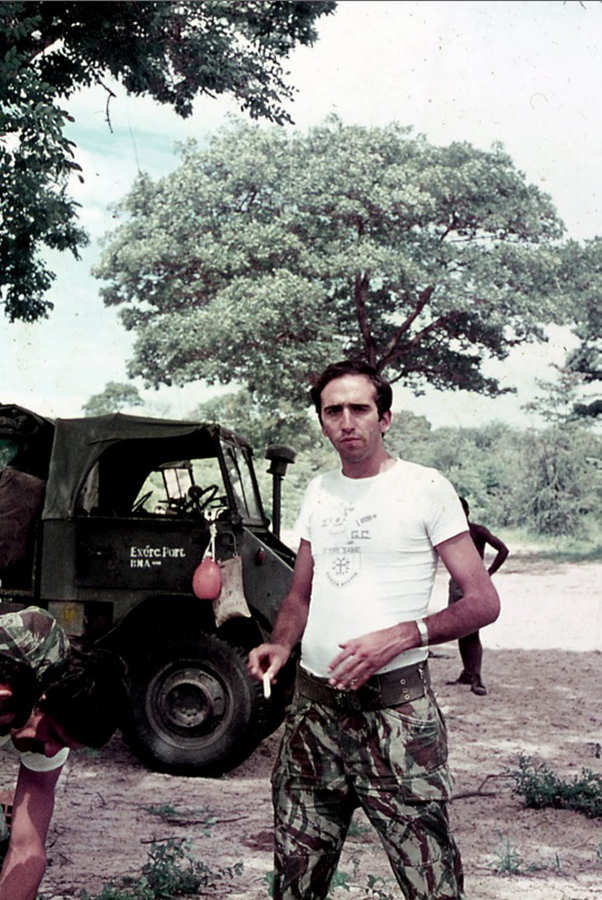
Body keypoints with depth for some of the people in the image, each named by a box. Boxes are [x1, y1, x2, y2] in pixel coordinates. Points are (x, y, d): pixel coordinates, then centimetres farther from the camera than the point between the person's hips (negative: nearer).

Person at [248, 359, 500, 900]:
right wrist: (280, 645, 1)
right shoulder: (319, 491, 13)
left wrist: (401, 636, -19)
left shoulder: (425, 488, -4)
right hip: (313, 701, 6)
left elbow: (483, 602, -6)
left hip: (394, 705, -5)